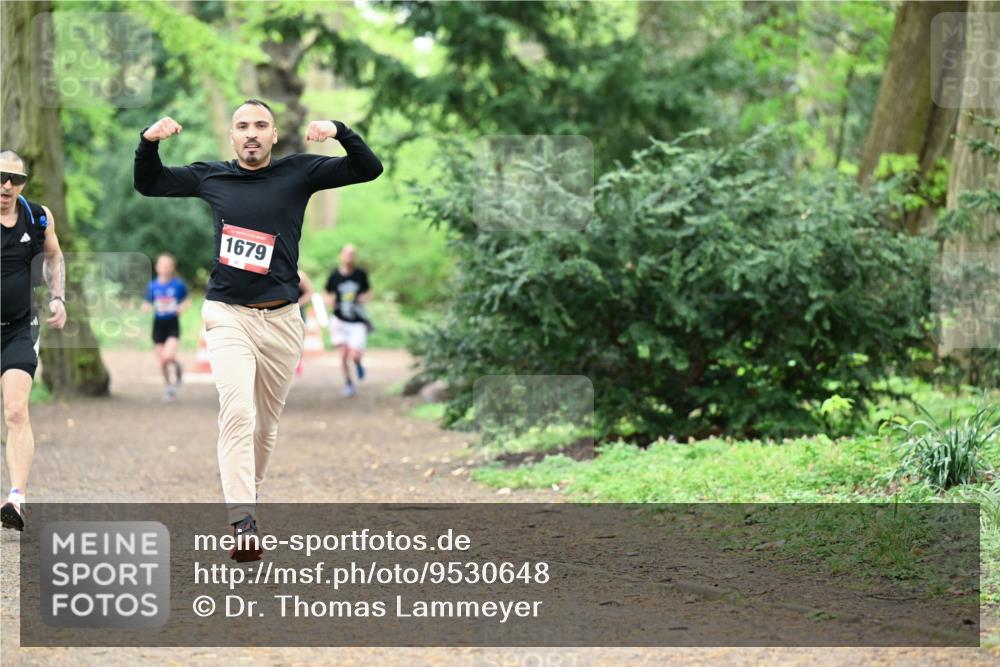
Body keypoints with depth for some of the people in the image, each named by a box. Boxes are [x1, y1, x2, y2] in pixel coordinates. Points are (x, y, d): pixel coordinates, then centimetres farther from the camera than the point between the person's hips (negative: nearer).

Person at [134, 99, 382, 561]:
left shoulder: (298, 173, 3)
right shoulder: (210, 177, 6)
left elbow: (369, 170, -1)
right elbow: (147, 185, 17)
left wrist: (339, 132, -19)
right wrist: (149, 142, -2)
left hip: (281, 319, 1)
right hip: (228, 315, -1)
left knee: (266, 421, 11)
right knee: (237, 410, -19)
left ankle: (250, 493, 34)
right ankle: (243, 522, -26)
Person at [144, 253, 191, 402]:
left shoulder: (178, 285, -5)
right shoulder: (153, 286, 0)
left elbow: (187, 301, 8)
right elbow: (148, 305, 7)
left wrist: (182, 308, -13)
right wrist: (146, 308, -16)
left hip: (173, 324, -2)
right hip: (158, 324, 2)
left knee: (168, 356, -22)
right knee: (161, 361, 3)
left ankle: (177, 367, 13)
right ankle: (169, 387, 25)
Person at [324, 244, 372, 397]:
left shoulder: (360, 274, -1)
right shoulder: (335, 276, -2)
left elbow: (368, 293, 11)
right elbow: (328, 295, 9)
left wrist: (365, 297, -11)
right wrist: (330, 301, -13)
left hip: (358, 322, 0)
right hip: (341, 321, 0)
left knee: (355, 354, -11)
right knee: (344, 354, -3)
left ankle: (358, 362, 26)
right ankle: (348, 383, 15)